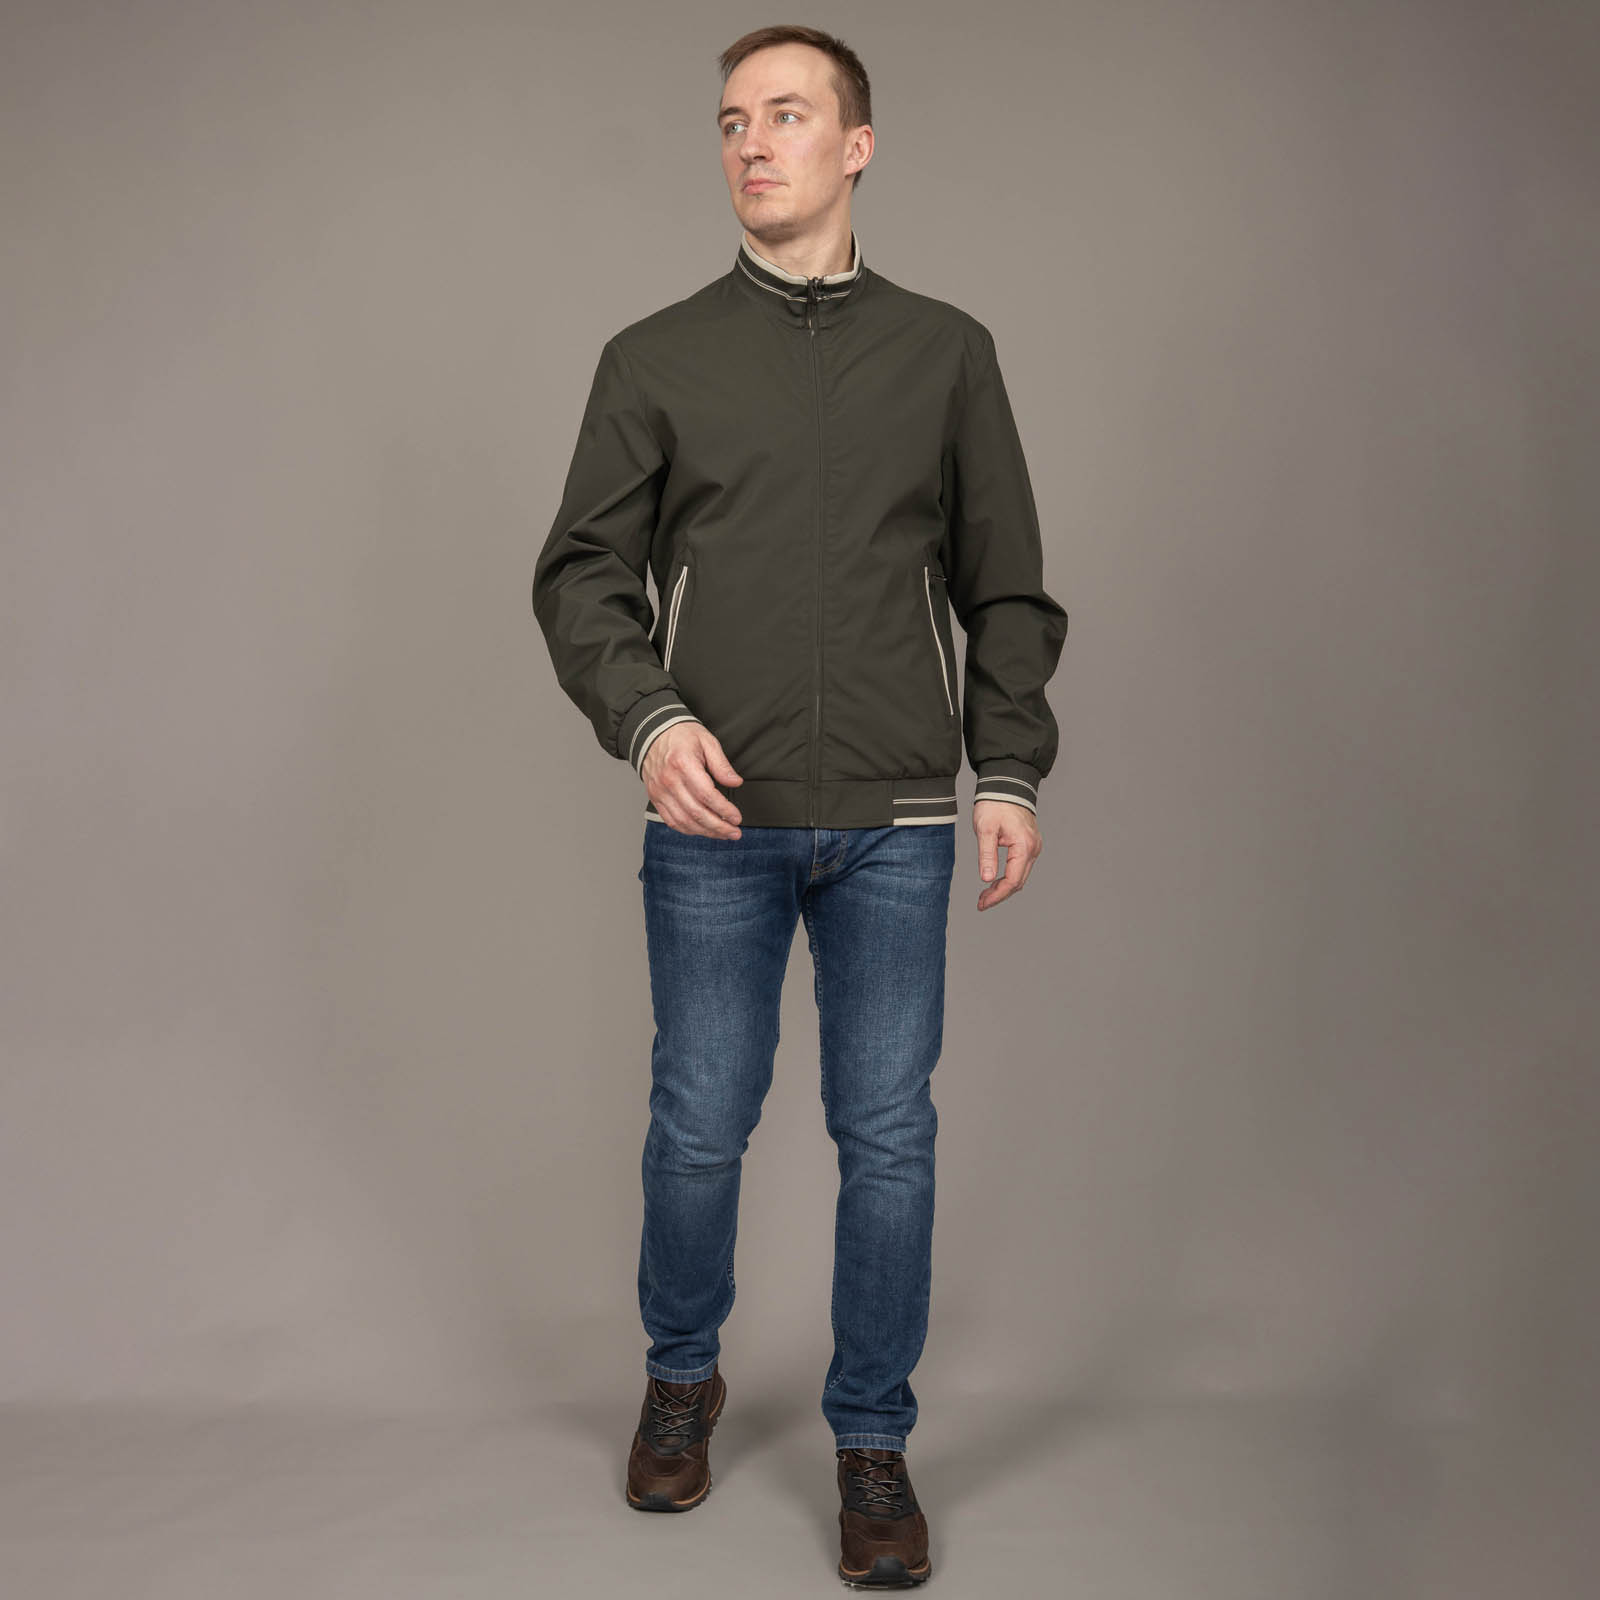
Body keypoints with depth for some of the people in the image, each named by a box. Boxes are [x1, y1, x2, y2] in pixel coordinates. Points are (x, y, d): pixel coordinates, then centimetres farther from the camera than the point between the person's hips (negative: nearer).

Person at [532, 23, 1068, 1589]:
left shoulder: (947, 352, 9)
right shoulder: (655, 359, 7)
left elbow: (1006, 585, 10)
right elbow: (582, 571, 5)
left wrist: (1008, 769, 2)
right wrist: (646, 716, -12)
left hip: (895, 825, 1)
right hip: (716, 824, 0)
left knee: (887, 1136, 4)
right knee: (700, 1125, 9)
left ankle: (872, 1441, 22)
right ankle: (682, 1377, 35)